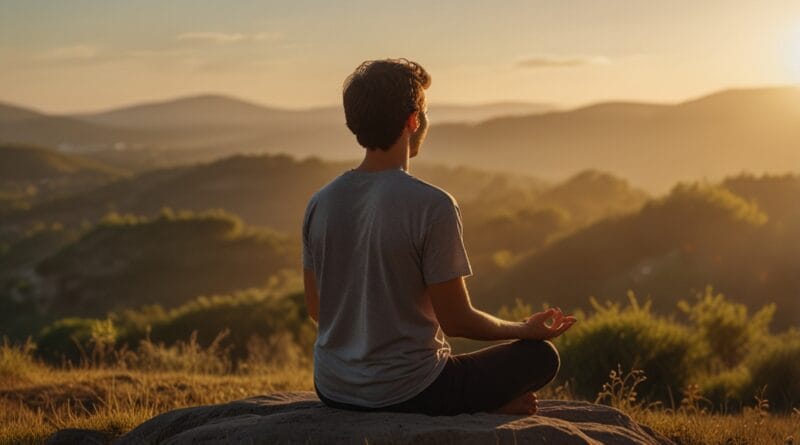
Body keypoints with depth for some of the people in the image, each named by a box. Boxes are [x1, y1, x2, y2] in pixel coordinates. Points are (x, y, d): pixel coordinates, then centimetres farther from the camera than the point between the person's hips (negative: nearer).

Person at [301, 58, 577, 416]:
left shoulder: (319, 204, -1)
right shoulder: (432, 207, -19)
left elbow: (316, 309, 9)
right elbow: (456, 320, -13)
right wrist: (525, 329, 6)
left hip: (332, 391, 6)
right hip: (406, 394, -6)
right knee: (541, 355, 12)